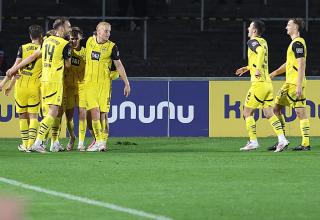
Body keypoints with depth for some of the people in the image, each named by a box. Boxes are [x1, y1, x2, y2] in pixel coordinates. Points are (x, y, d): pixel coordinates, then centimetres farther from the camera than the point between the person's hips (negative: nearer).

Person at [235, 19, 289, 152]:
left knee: (247, 112, 3)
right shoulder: (263, 42, 17)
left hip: (259, 83, -8)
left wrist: (257, 68, -36)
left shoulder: (253, 42, -8)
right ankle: (282, 139, -7)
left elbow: (261, 51, -31)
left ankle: (253, 141, 1)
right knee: (269, 113, 6)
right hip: (268, 83, 8)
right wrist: (248, 68, 38)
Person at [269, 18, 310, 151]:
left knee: (300, 112, -8)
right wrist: (274, 74, 23)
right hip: (289, 83, 10)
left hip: (295, 84, -10)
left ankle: (306, 144, -6)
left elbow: (301, 65, -19)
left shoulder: (298, 43, -12)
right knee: (276, 108, 10)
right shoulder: (294, 43, 19)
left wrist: (299, 86, -23)